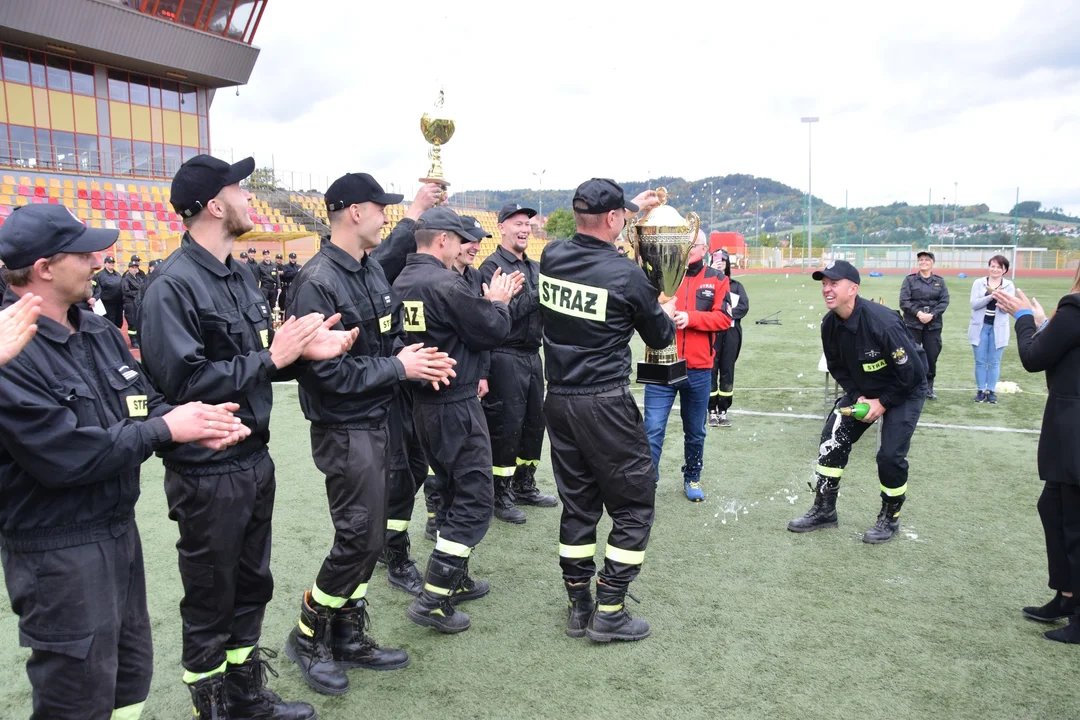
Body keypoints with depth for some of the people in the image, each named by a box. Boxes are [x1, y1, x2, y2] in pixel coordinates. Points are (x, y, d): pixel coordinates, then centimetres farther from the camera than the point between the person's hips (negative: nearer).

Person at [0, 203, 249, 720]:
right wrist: (168, 430, -21)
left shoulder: (98, 331, 6)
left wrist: (195, 424, -15)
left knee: (131, 674, 22)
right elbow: (64, 455, -27)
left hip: (120, 529, 8)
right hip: (58, 551, -8)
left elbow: (146, 406, 6)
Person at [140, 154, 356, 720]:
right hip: (206, 473, -9)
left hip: (253, 457, 9)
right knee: (210, 603, 10)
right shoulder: (174, 284, -18)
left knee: (251, 587, 21)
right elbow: (182, 381, -26)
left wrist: (305, 351, -4)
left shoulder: (238, 275, 10)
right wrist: (271, 357, -20)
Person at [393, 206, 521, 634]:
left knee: (452, 494, 21)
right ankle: (433, 600, 0)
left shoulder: (402, 282, 6)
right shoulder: (447, 283, -20)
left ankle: (455, 580, 31)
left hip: (422, 402, 9)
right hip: (456, 406, -9)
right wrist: (498, 301, 4)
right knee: (473, 503, -1)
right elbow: (492, 331, -13)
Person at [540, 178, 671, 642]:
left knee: (577, 504, 16)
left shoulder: (552, 257, 0)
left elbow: (588, 236, 25)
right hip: (605, 404, -6)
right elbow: (660, 339, 1)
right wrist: (667, 315, 24)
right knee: (635, 504, 8)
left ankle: (579, 608, 24)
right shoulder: (626, 275, -14)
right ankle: (609, 613, 10)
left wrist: (632, 207, 34)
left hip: (558, 400, 6)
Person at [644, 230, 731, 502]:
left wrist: (690, 318, -18)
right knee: (653, 429, -6)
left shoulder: (717, 280, 4)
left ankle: (692, 478, 34)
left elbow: (723, 317, -6)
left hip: (699, 370, 1)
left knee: (695, 432, 16)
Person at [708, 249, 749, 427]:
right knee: (711, 369, -3)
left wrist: (728, 314, -14)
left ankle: (723, 411, 10)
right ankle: (712, 411, 4)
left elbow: (744, 306, 2)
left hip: (731, 332, 3)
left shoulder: (736, 285, 15)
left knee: (727, 370, 4)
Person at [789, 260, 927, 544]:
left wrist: (883, 403, -18)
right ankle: (824, 510, 13)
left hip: (904, 390, -6)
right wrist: (857, 397, -10)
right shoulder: (829, 324, -13)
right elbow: (837, 367, 2)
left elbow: (912, 370, -26)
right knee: (833, 438, -2)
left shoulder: (881, 321, -33)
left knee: (890, 455, -14)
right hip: (862, 389, 6)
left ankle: (890, 518, 12)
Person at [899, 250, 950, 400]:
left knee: (932, 357, 6)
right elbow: (904, 301, -6)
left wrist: (932, 315, -15)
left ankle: (929, 388, 18)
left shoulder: (940, 281, 9)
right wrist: (918, 313, -18)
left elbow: (944, 302, 0)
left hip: (933, 325, 2)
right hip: (912, 324, -2)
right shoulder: (910, 279, 3)